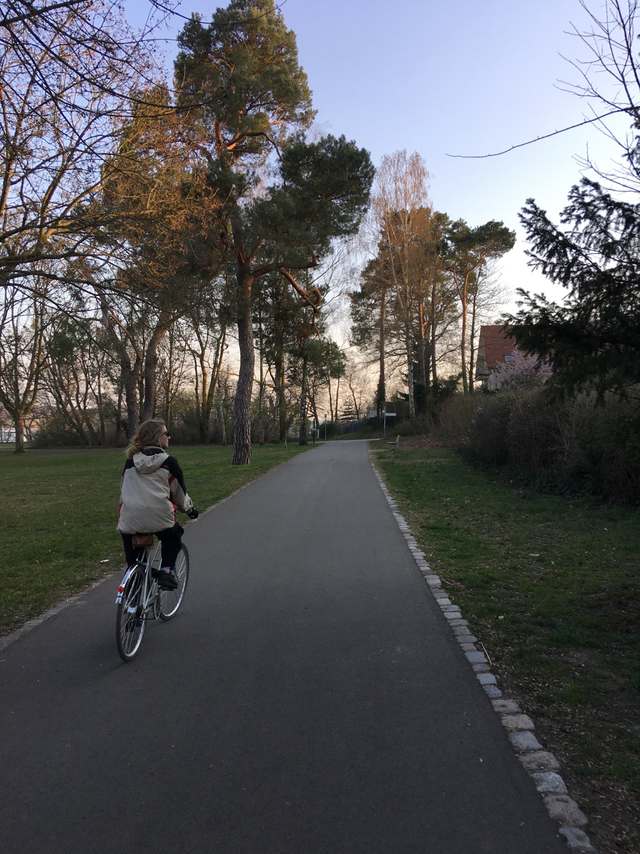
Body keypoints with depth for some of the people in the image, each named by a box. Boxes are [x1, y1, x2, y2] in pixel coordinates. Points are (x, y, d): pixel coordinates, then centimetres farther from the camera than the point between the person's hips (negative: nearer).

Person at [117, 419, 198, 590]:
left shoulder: (131, 461, 13)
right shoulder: (168, 461, 3)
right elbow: (179, 492, 10)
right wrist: (189, 509, 29)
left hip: (129, 519, 3)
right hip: (159, 516, -3)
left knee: (133, 565, 22)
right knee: (173, 537, 29)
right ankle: (166, 570, 11)